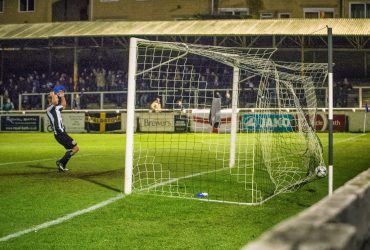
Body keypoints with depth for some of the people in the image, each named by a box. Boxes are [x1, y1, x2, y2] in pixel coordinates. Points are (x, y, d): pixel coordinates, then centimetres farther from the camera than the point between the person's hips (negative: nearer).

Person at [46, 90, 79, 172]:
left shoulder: (56, 108, 15)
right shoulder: (49, 109, -12)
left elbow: (64, 105, 36)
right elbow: (55, 102, -34)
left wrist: (62, 96, 23)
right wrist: (52, 95, -15)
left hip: (62, 133, 10)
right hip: (59, 134, -10)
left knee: (71, 149, 20)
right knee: (75, 148, -10)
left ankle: (62, 166, 20)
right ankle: (61, 162, -6)